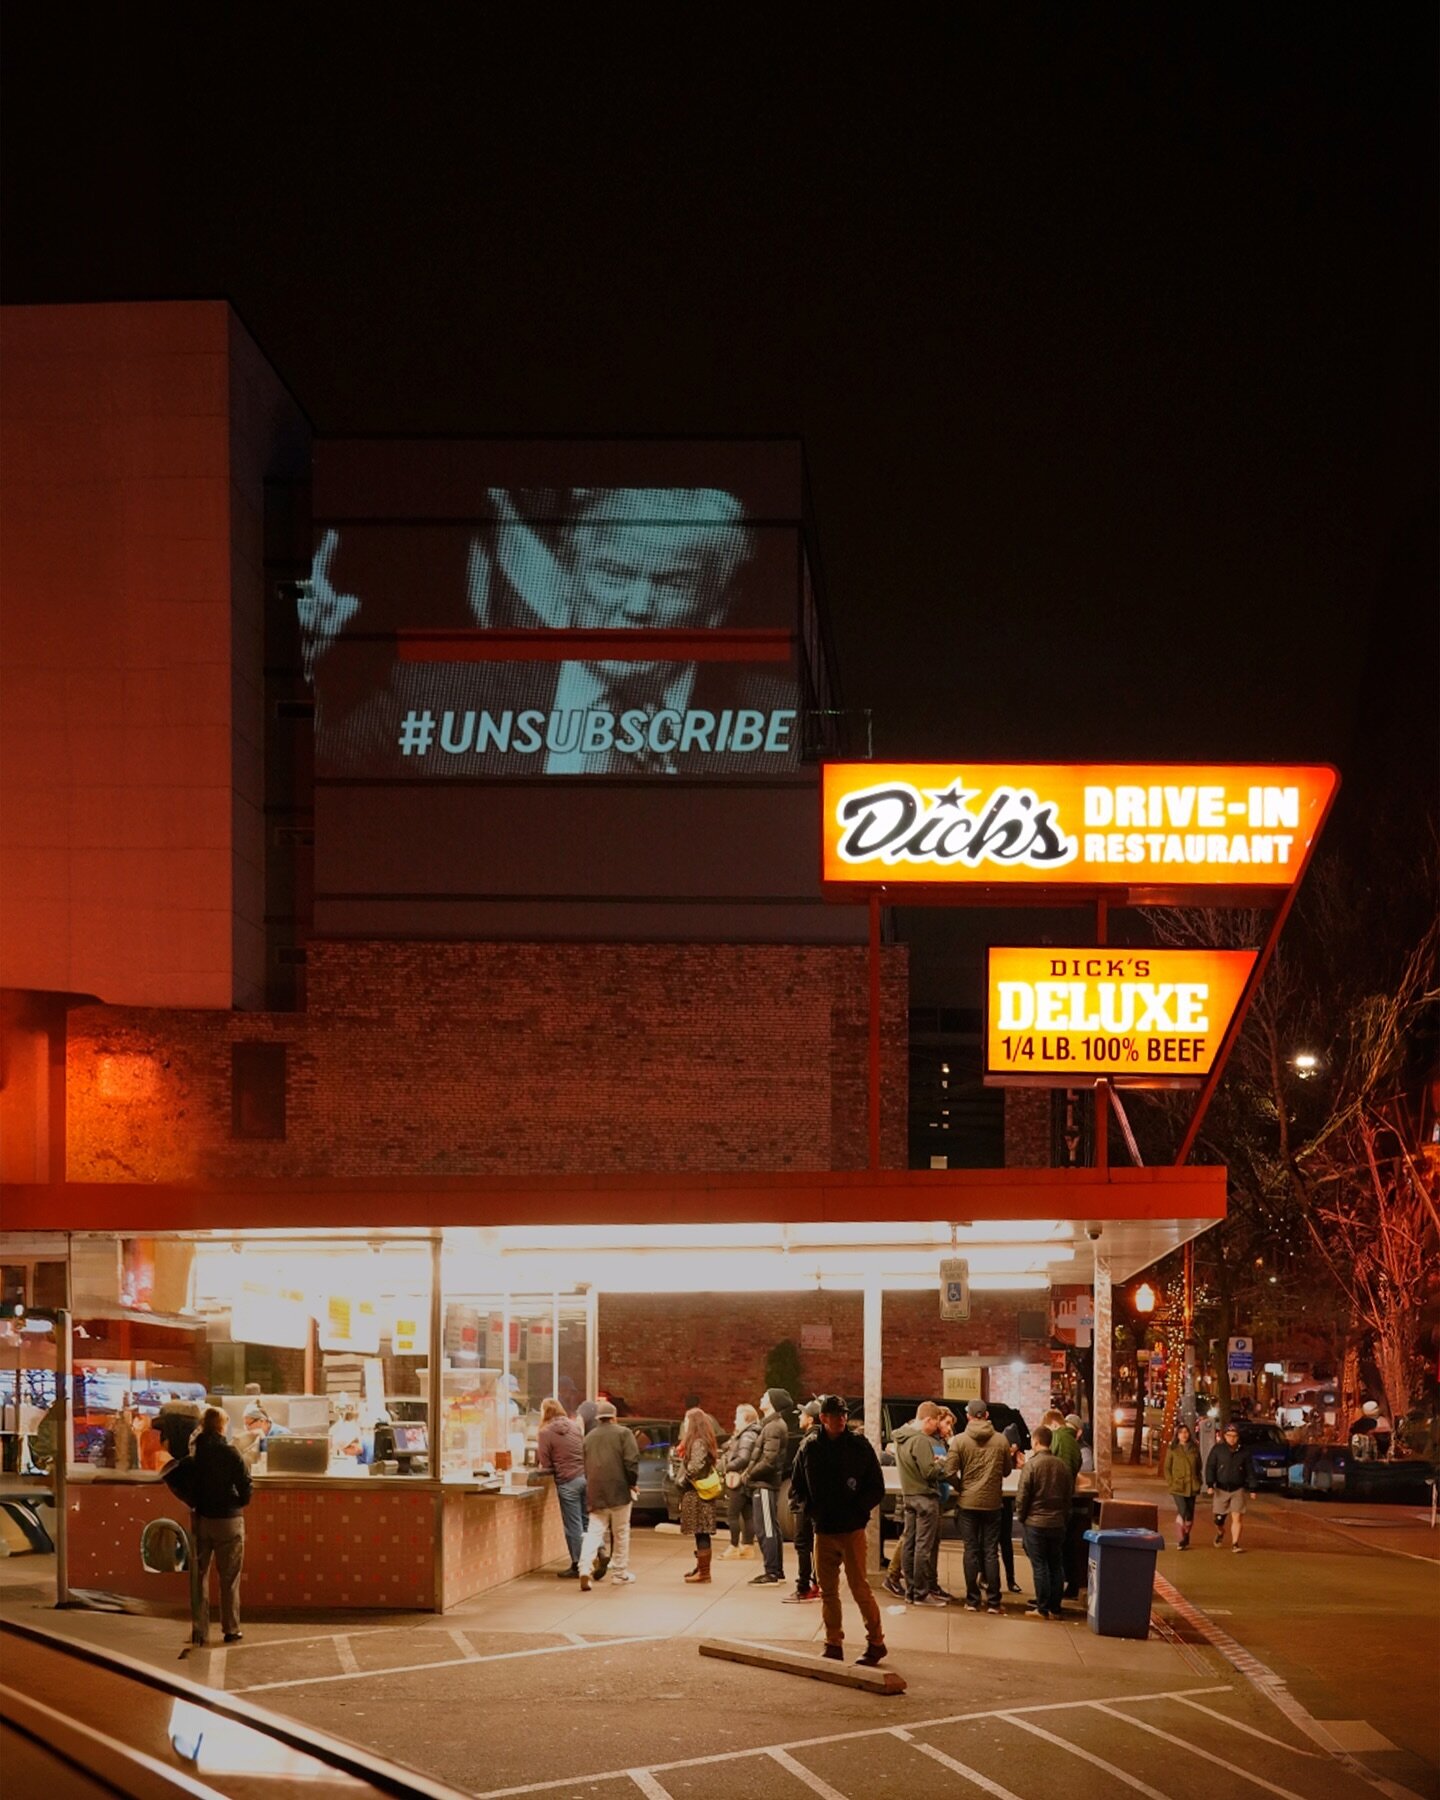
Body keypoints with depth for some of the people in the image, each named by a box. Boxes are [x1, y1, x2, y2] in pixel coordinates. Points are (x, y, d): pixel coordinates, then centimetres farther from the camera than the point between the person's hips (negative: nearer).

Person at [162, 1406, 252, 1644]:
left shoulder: (194, 1453, -2)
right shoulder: (229, 1453, -13)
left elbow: (170, 1477, -10)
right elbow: (245, 1483, -20)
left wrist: (191, 1500, 0)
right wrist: (241, 1503, 1)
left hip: (200, 1519, 3)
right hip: (228, 1520, -3)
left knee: (199, 1577, 11)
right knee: (229, 1579, 8)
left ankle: (200, 1631, 10)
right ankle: (231, 1631, 11)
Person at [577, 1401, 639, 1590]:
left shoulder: (589, 1437, 12)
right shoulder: (623, 1433, -2)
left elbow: (585, 1465, 15)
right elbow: (631, 1461, -11)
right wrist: (632, 1482, 1)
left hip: (595, 1493, 3)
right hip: (619, 1490, -3)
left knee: (593, 1532, 1)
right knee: (621, 1532, 9)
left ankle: (585, 1568, -19)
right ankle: (620, 1572, 15)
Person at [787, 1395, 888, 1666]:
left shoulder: (859, 1445, -4)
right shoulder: (810, 1447, 4)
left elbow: (877, 1488, 0)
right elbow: (797, 1486, 13)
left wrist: (858, 1510, -11)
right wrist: (811, 1509, -3)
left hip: (852, 1530, -4)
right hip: (823, 1529, 4)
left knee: (859, 1588, -4)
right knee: (828, 1591, 8)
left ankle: (876, 1642, 7)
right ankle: (833, 1645, 17)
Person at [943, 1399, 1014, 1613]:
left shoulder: (960, 1440, -8)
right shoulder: (1000, 1440, -3)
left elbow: (950, 1472, -11)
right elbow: (1006, 1471, 7)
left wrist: (962, 1487, 6)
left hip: (968, 1502, -1)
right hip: (992, 1503, 1)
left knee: (971, 1551, 7)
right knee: (991, 1552, 6)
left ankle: (973, 1600, 8)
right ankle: (993, 1601, 5)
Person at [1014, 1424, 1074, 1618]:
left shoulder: (1032, 1464, -13)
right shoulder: (1063, 1466, 2)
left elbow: (1022, 1495, -12)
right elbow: (1069, 1495, 9)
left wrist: (1021, 1516, 2)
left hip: (1035, 1522, -4)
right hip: (1058, 1522, 4)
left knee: (1039, 1566, 1)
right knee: (1056, 1566, 10)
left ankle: (1042, 1608, 2)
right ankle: (1055, 1608, 13)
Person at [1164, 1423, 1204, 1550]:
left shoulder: (1194, 1449, 9)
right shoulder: (1172, 1450, 2)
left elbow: (1199, 1467, 15)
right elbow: (1167, 1468, 3)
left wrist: (1199, 1482, 5)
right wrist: (1170, 1482, -6)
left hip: (1191, 1486, 4)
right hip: (1177, 1486, -4)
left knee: (1190, 1514, 8)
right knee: (1182, 1511, -18)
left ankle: (1186, 1539, 23)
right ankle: (1180, 1540, -13)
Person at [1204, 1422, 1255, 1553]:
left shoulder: (1244, 1452, 2)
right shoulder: (1218, 1450, -1)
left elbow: (1249, 1472, 7)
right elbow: (1210, 1467, -2)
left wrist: (1252, 1488, 2)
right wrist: (1210, 1484, -12)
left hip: (1238, 1489, 0)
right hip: (1221, 1489, 0)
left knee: (1237, 1517, -11)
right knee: (1219, 1518, 6)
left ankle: (1235, 1544, -5)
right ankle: (1220, 1534, 38)